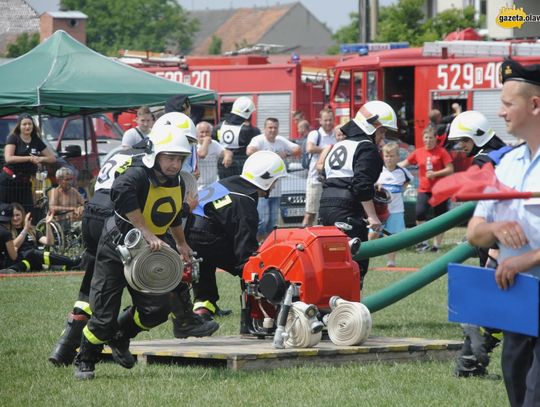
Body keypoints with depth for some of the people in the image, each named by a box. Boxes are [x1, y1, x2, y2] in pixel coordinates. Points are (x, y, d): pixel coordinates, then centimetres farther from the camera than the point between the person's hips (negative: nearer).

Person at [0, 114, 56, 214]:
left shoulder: (36, 141, 10)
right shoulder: (13, 138, -3)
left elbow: (52, 158, 14)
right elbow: (8, 158, -18)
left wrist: (40, 159, -8)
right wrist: (30, 158, -18)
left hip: (24, 183, 5)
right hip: (8, 182, -4)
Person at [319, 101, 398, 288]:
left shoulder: (339, 145, 22)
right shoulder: (366, 148, -6)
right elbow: (362, 184, -17)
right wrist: (372, 216, -16)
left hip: (326, 204, 9)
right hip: (348, 212, -9)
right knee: (357, 264, -8)